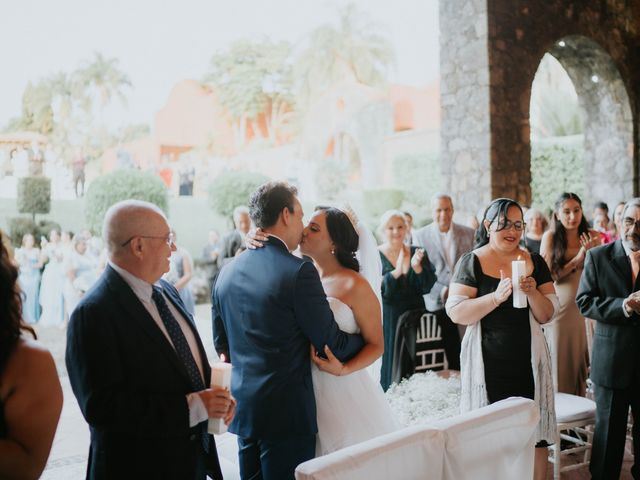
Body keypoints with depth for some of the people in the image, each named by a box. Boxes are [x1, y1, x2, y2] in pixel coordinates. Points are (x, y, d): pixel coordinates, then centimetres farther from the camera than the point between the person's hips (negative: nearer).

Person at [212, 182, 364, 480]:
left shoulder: (227, 271, 4)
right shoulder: (298, 271, -16)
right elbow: (331, 345, -12)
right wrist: (365, 338, 7)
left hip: (242, 409, 7)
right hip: (287, 412, -6)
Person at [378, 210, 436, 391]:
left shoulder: (417, 253, 7)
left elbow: (427, 287, -1)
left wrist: (417, 267, -19)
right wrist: (396, 272, -27)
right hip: (387, 321, -3)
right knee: (389, 365, 0)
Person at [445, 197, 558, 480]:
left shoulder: (535, 262, 8)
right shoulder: (471, 262, -2)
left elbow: (546, 316, 7)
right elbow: (456, 313, -11)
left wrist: (532, 292, -13)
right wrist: (497, 296, -23)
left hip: (528, 360, 3)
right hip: (488, 363, -3)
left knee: (534, 431, 2)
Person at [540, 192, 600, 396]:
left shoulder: (593, 236, 1)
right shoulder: (550, 237, -6)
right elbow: (548, 275, -9)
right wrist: (577, 259, -14)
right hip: (560, 306, -2)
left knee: (580, 358, 10)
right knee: (560, 359, 6)